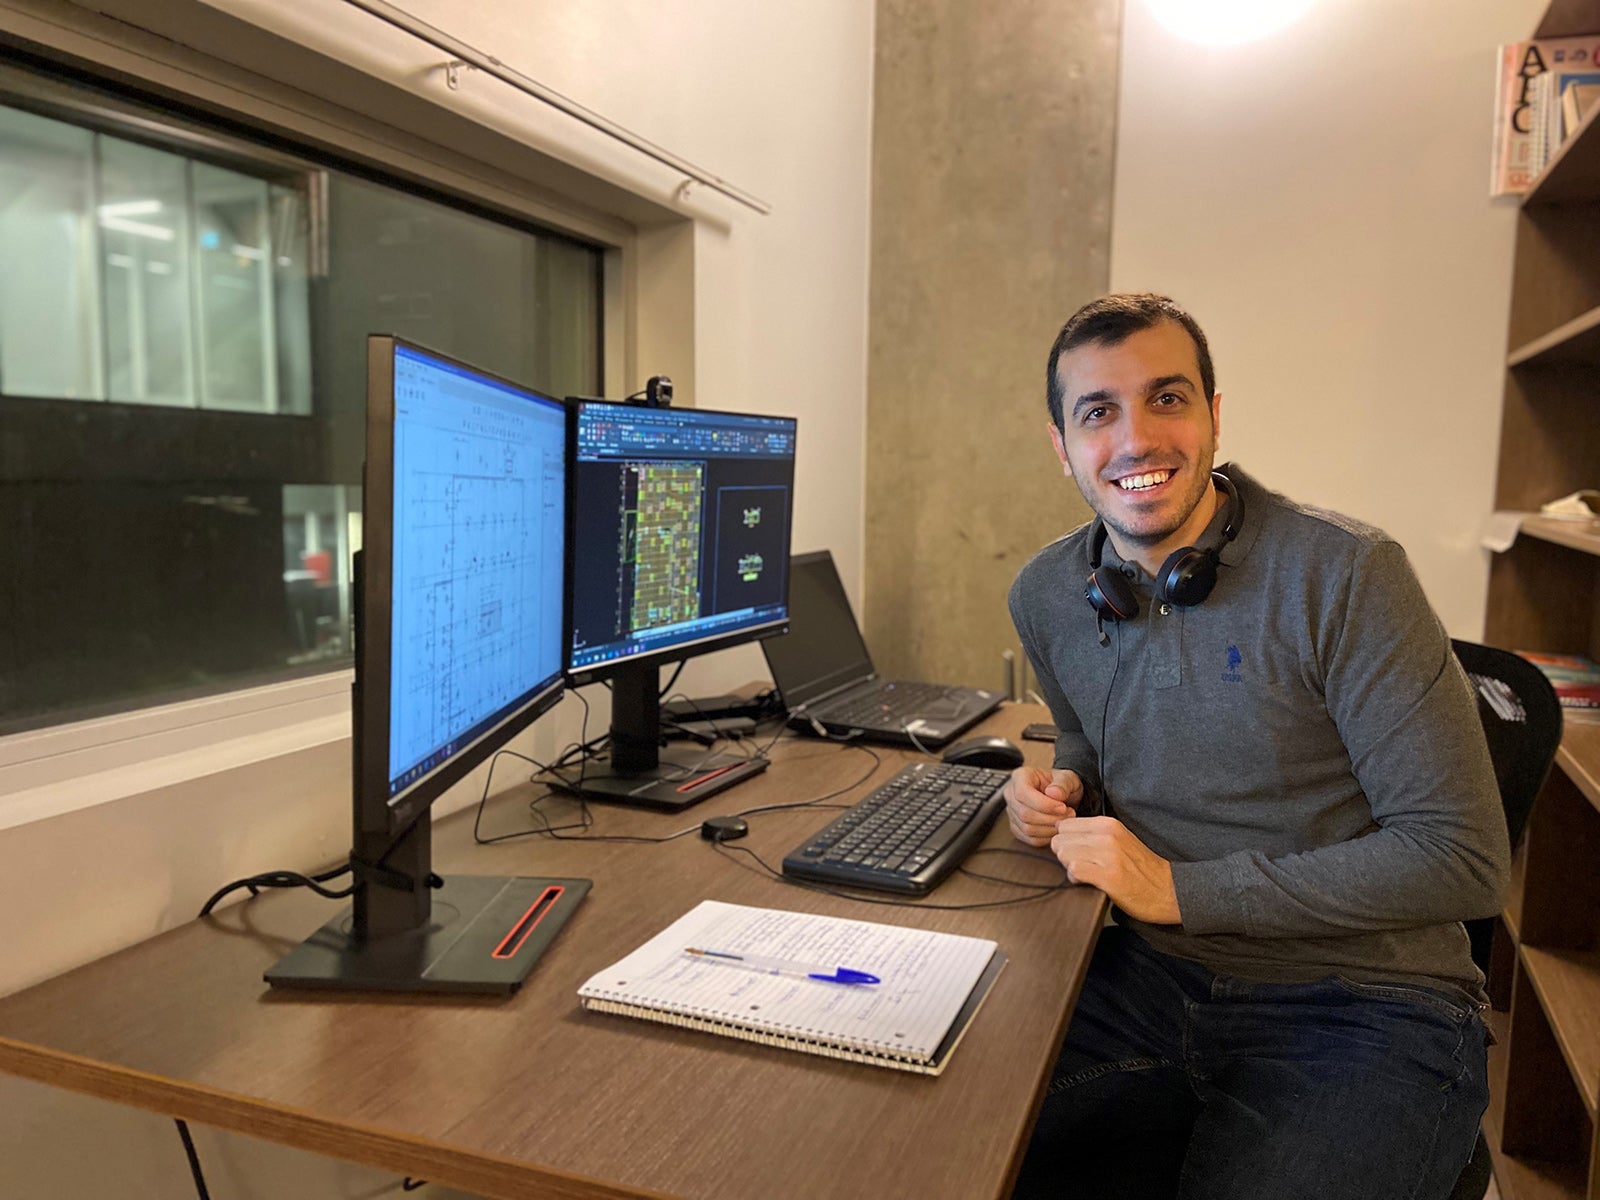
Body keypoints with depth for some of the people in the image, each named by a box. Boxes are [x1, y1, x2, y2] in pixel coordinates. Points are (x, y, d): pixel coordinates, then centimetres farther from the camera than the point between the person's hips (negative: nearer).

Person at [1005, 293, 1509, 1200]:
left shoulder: (1345, 573, -14)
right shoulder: (1045, 596, 3)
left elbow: (1464, 860, -15)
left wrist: (1182, 888, -17)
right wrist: (1063, 788, -2)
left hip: (1361, 1011, -4)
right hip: (1146, 981, 4)